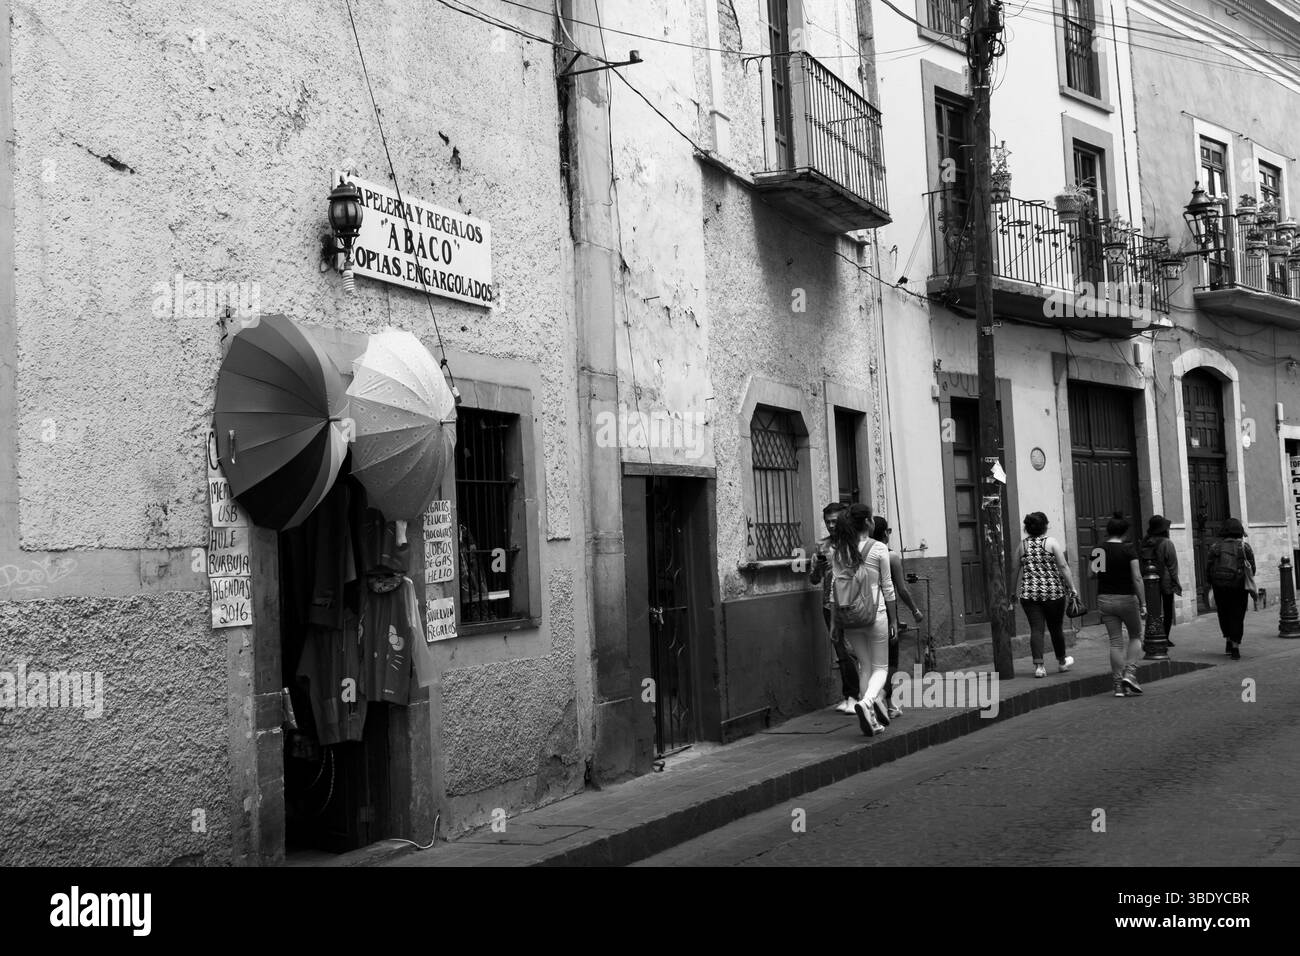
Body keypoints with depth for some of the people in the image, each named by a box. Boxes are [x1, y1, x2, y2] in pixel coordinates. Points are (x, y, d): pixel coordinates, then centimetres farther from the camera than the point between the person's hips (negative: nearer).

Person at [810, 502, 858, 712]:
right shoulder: (822, 546, 10)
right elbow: (814, 579, 12)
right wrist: (818, 567, -8)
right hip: (829, 605, 4)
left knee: (850, 651, -7)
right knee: (841, 653, 8)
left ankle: (852, 696, 2)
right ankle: (849, 696, 16)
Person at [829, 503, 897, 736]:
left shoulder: (838, 552, 2)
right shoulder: (879, 549, -7)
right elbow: (888, 588, -2)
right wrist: (893, 620, 6)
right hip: (875, 613, -3)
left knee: (865, 666, 15)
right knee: (880, 667, 7)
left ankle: (872, 720, 12)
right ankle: (867, 701, -21)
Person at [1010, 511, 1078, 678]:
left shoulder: (1022, 545, 6)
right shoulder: (1052, 542, -2)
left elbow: (1016, 571, 9)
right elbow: (1063, 567, -7)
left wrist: (1013, 595, 17)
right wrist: (1072, 588, -4)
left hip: (1029, 593, 2)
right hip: (1053, 591, -1)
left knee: (1036, 629, 0)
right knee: (1056, 627, 13)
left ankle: (1039, 665, -9)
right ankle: (1062, 661, 30)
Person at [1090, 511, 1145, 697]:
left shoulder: (1097, 550, 1)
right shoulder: (1129, 550, -11)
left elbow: (1090, 574, 5)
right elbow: (1137, 578, -14)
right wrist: (1143, 603, -10)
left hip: (1105, 599, 4)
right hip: (1126, 598, -4)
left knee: (1115, 642, 8)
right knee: (1135, 636, 16)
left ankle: (1119, 684, 6)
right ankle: (1129, 673, -1)